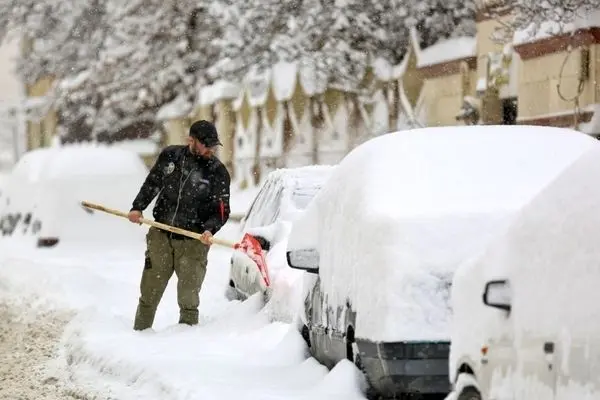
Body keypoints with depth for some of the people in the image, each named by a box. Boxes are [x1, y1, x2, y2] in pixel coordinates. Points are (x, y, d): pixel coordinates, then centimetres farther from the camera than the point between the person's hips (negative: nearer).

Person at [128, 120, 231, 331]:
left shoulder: (218, 172, -4)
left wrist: (210, 229, -22)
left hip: (193, 243, -3)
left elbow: (222, 211, -3)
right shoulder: (169, 156, 3)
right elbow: (152, 184, 16)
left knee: (188, 298, -3)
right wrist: (138, 207, 2)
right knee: (149, 294, 9)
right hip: (160, 236, 3)